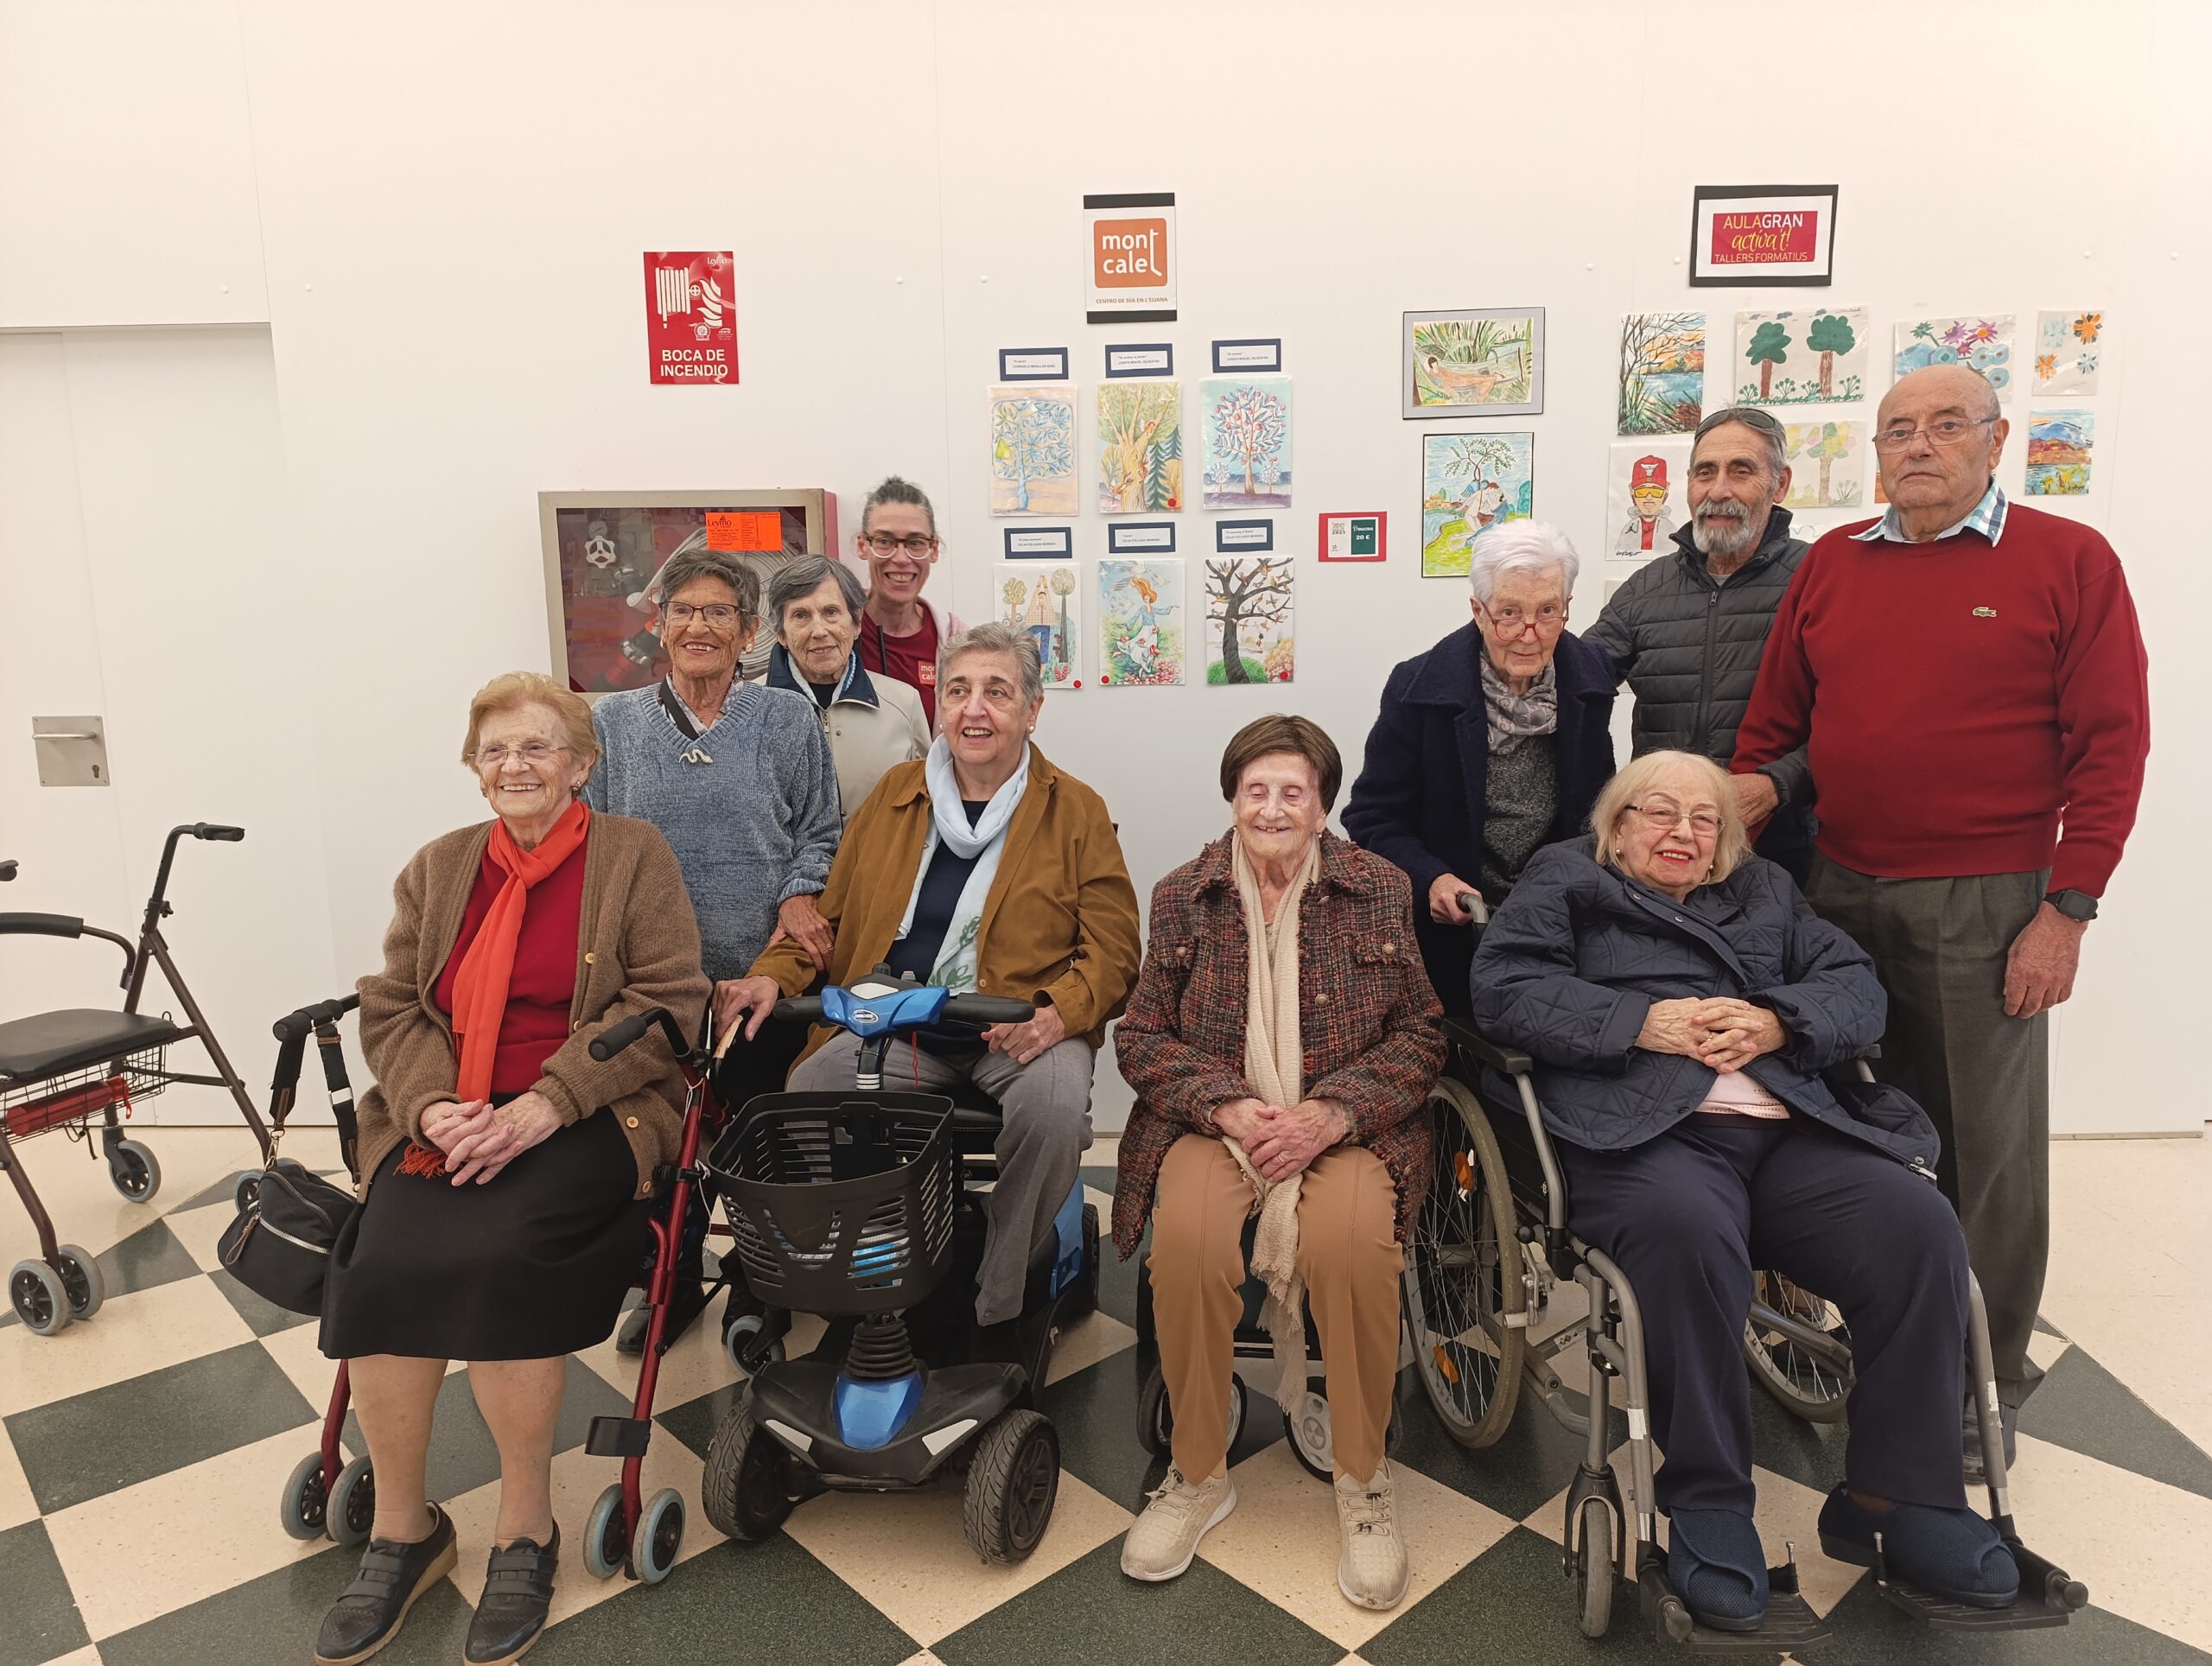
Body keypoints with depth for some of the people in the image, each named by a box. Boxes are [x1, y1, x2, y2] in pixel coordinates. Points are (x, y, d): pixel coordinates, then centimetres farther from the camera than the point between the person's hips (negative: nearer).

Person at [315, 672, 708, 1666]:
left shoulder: (633, 855, 5)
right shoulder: (439, 868, 18)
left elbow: (667, 998, -5)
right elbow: (390, 1006, 12)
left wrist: (545, 1104, -15)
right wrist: (432, 1105, -9)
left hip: (587, 1119, -4)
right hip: (445, 1120, 4)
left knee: (493, 1254, -30)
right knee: (382, 1259, -24)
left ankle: (526, 1528, -9)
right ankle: (401, 1528, -3)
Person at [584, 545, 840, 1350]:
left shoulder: (788, 718, 1)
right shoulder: (613, 723, 5)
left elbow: (820, 831, 5)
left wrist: (800, 892, -12)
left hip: (764, 970, -1)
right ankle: (674, 1282, 30)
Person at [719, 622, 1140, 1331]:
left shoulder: (1076, 812, 4)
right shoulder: (893, 794, 14)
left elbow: (1112, 948, -1)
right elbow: (830, 909, 17)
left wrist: (1058, 1011, -21)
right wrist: (774, 975, -2)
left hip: (1017, 1030, -3)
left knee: (1055, 1102, -34)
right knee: (798, 1097, -22)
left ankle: (1000, 1313, -12)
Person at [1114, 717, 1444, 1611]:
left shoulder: (1382, 891, 5)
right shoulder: (1182, 897, 7)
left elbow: (1421, 1032, 2)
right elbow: (1141, 1036, 6)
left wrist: (1330, 1112, -14)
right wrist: (1227, 1106, -13)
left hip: (1349, 1122, -1)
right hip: (1215, 1117, 1)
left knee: (1352, 1243, -32)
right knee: (1186, 1241, -30)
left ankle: (1363, 1481, -5)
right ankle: (1199, 1475, -4)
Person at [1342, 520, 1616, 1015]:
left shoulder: (1591, 678, -3)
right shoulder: (1418, 689, -15)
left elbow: (1597, 798, 13)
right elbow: (1371, 820, -11)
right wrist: (1429, 879, -25)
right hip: (1448, 934, -3)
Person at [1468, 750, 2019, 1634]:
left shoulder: (1765, 892, 30)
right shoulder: (1565, 881, 18)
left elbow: (1857, 987, 17)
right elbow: (1502, 987, 2)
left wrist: (1778, 1022, -5)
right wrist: (1641, 1021, -9)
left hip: (1790, 1132, 5)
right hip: (1645, 1132, -4)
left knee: (1920, 1227, -22)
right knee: (1686, 1229, -37)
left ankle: (1902, 1496, -6)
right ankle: (1708, 1499, -18)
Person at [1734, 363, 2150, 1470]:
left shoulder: (2070, 561, -1)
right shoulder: (1830, 567, 9)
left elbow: (2112, 743, -5)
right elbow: (1770, 729, 11)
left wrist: (2067, 910, -10)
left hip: (1985, 908, -3)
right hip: (1840, 896, 4)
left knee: (1988, 1147, 5)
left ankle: (1987, 1386, 22)